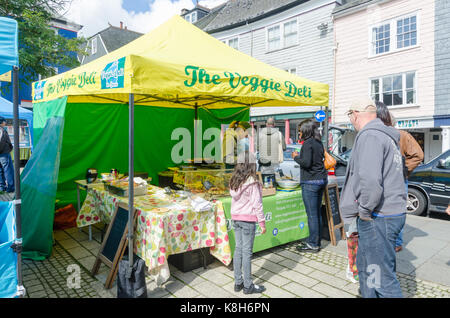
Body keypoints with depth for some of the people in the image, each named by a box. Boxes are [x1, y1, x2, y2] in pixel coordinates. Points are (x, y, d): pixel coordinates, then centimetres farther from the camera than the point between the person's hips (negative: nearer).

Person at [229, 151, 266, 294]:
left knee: (238, 248, 14)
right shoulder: (252, 183, -16)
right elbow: (257, 204, -14)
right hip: (248, 220, -6)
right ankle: (248, 286, 15)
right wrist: (262, 223, -8)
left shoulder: (234, 181, 3)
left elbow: (234, 198, 6)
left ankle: (238, 282, 25)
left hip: (235, 218, 7)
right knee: (247, 251, 3)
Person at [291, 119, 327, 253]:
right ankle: (316, 241, 26)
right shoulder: (319, 142, 13)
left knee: (312, 214, -2)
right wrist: (300, 156, 17)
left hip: (310, 182, -9)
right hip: (322, 180, 9)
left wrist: (296, 157, -4)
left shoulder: (308, 143, -13)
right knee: (317, 212, 15)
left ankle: (313, 244, 6)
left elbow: (306, 163, -21)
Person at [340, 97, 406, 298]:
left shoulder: (369, 136, -17)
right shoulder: (386, 135, 16)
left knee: (382, 277, 0)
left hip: (378, 219, -10)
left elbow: (370, 180, -31)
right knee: (365, 266, 23)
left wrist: (365, 210, -17)